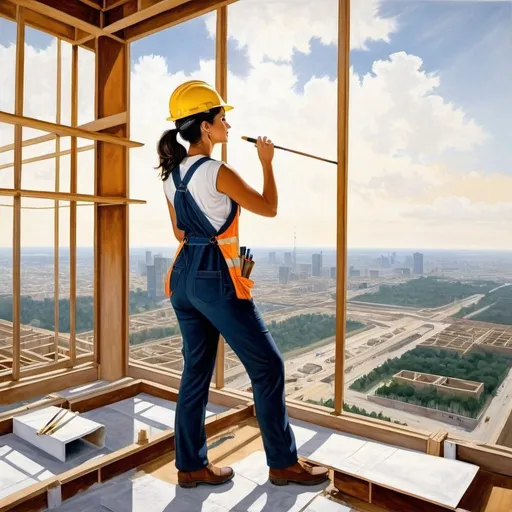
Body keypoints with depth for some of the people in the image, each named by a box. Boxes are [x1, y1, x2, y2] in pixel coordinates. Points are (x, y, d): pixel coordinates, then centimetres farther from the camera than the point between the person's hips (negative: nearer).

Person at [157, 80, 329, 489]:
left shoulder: (171, 174, 9)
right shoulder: (218, 172, -15)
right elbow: (270, 208, -4)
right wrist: (267, 162, 7)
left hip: (184, 276, 9)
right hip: (216, 279, -8)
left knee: (196, 370, 16)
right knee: (268, 366, 5)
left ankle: (191, 465, 28)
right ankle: (284, 463, 18)